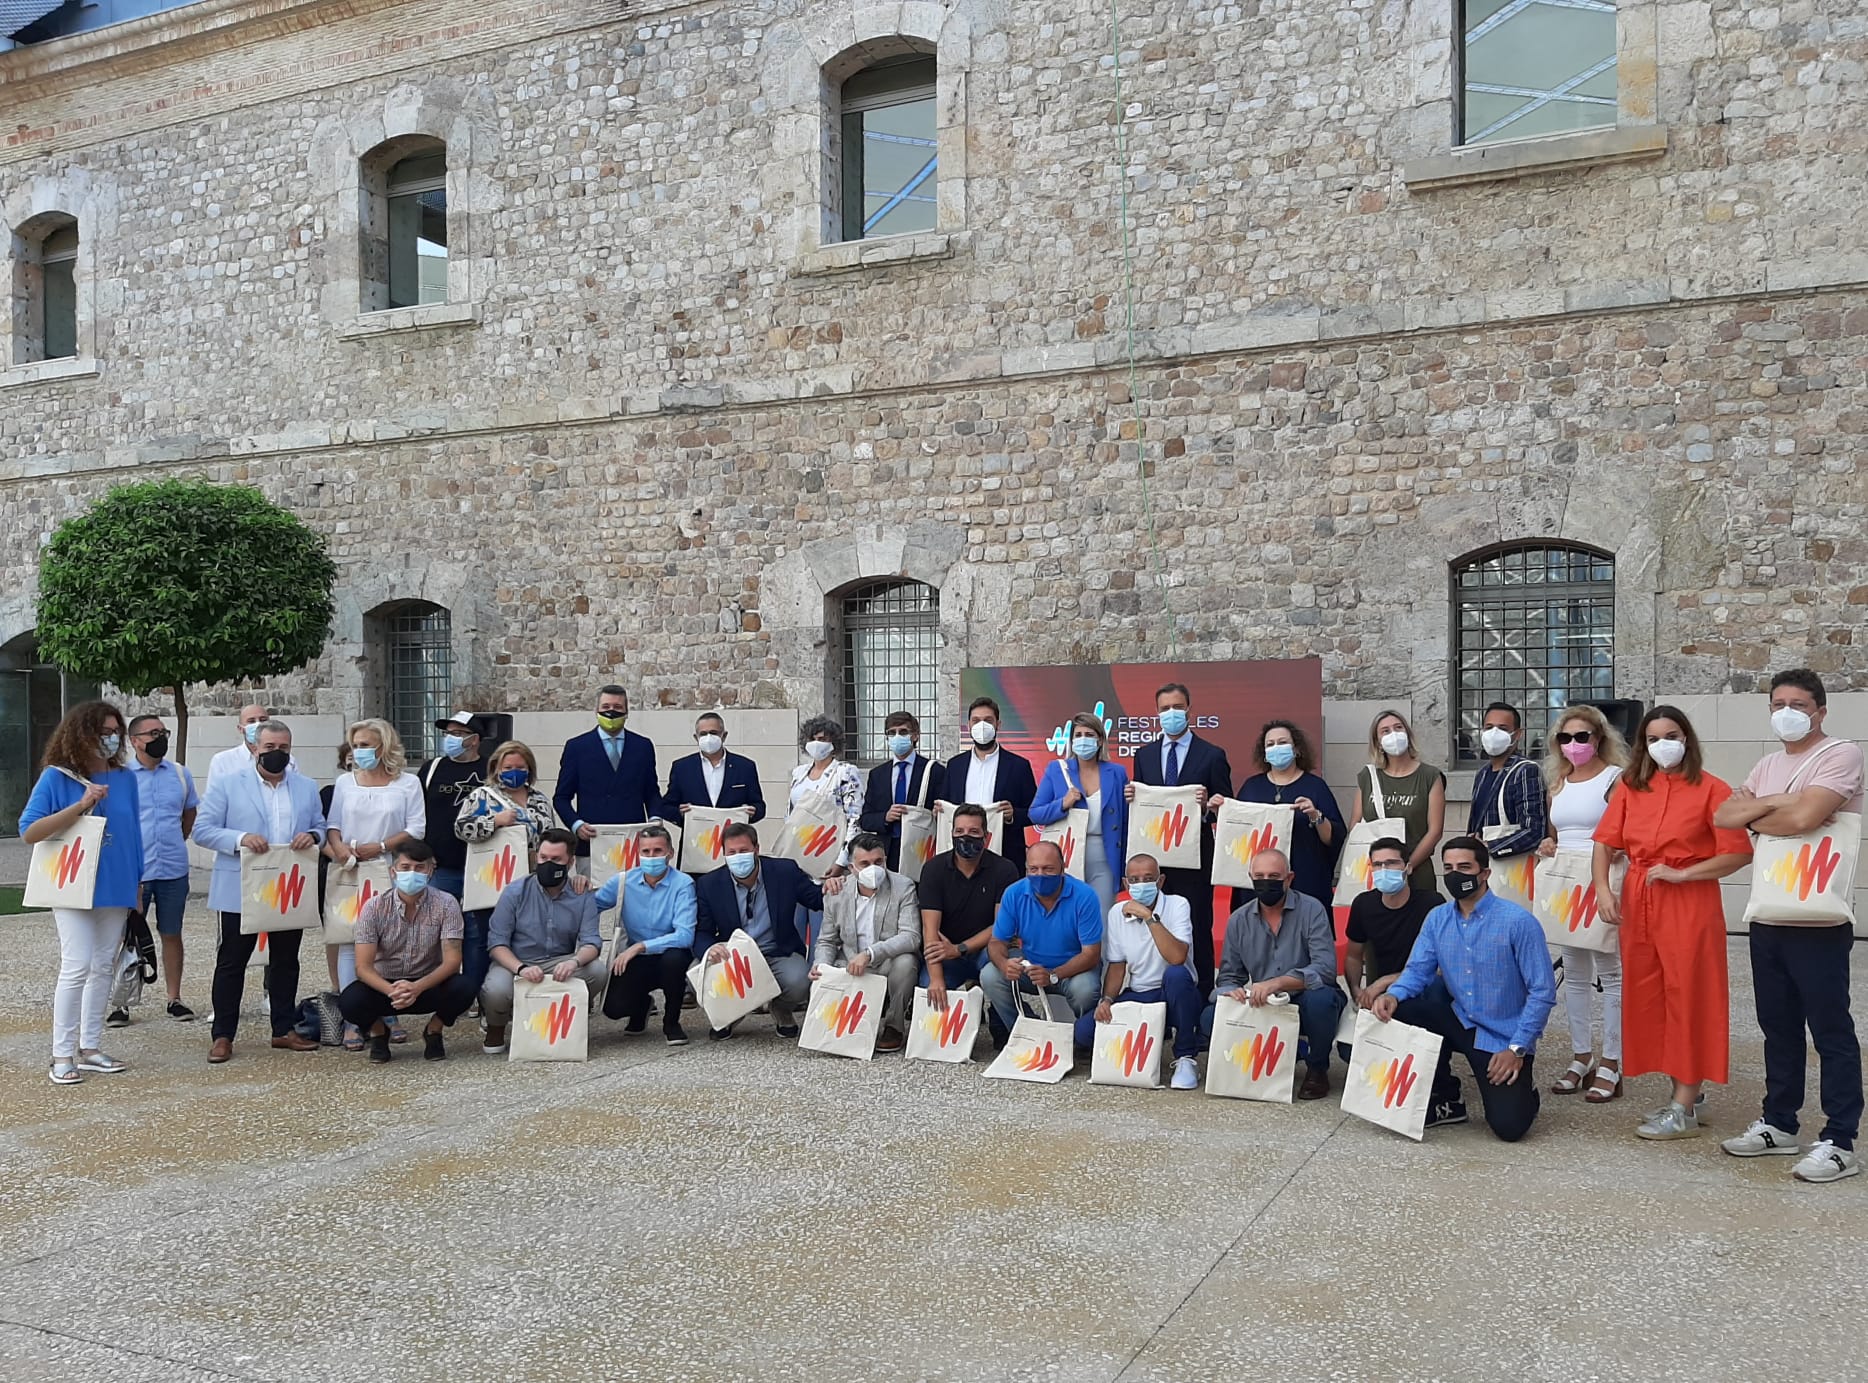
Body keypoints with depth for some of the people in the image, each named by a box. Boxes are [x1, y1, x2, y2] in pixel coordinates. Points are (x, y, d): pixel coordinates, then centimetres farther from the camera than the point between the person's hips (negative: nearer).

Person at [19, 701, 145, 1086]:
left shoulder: (125, 778, 4)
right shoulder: (56, 777, -7)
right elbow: (29, 832, -12)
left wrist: (138, 882, 12)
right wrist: (81, 806, -21)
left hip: (116, 888, 5)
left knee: (104, 967, 9)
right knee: (77, 967, -9)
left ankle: (89, 1048, 18)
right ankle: (62, 1055, 0)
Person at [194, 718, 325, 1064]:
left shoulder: (307, 787, 11)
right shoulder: (227, 785, -1)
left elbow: (321, 826, 13)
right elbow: (202, 829, -6)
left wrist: (313, 836, -11)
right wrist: (240, 838, -22)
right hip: (241, 891, -3)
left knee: (286, 961, 12)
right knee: (232, 961, 3)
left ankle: (284, 1029, 22)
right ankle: (222, 1035, 11)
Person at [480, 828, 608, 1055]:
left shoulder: (583, 896, -2)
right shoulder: (515, 892, -6)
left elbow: (591, 942, -11)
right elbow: (496, 942, -11)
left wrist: (574, 962, -36)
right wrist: (521, 968, -31)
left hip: (559, 966, 2)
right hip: (514, 963, -2)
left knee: (597, 971, -27)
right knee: (496, 991, -35)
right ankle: (496, 1027, 4)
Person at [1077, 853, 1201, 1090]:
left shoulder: (1177, 905, -11)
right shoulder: (1117, 913, 2)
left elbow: (1177, 958, -28)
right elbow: (1117, 966, 8)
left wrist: (1149, 917, -28)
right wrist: (1107, 1000, -10)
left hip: (1175, 996, -3)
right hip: (1136, 997, 3)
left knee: (1176, 974, -38)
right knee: (1084, 1030, -19)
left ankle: (1186, 1057, -19)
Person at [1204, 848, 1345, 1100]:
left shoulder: (1311, 910, -11)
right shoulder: (1238, 920, 2)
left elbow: (1325, 969, -23)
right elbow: (1228, 977, 6)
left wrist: (1276, 983, -37)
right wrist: (1231, 992, -20)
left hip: (1303, 1003, -3)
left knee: (1320, 996, -37)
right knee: (1210, 1019, -19)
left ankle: (1317, 1069, -6)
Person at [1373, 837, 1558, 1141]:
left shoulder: (1518, 921, -16)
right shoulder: (1437, 919, 1)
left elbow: (1543, 992, -15)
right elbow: (1417, 970, 1)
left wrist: (1517, 1049, -18)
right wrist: (1392, 996, -22)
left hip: (1503, 1038, -5)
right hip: (1458, 1022, 5)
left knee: (1509, 1126, -20)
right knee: (1399, 1009, -20)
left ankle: (1524, 1090, 20)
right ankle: (1446, 1100, 0)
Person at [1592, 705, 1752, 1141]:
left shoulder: (1710, 789, -5)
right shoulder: (1630, 787, 9)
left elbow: (1738, 853, -10)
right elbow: (1605, 841, 6)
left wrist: (1680, 874, -14)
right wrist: (1602, 889, -8)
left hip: (1689, 904, -5)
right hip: (1637, 903, 5)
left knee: (1688, 999, -3)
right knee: (1647, 999, 8)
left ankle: (1684, 1111, 2)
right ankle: (1687, 1093, 22)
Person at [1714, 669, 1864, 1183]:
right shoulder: (1767, 766, 15)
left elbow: (1803, 817, -21)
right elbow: (1721, 817, 6)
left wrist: (1755, 816, -3)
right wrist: (1772, 804, -9)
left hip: (1818, 924, -7)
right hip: (1767, 919, 7)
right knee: (1779, 1027, 15)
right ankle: (1778, 1124, 25)